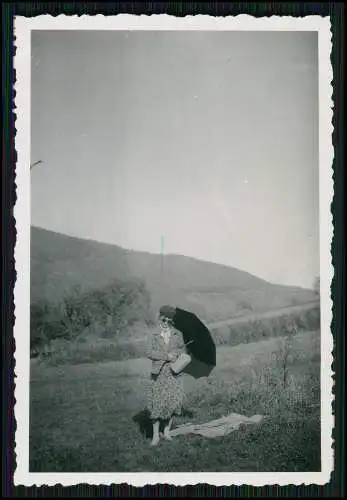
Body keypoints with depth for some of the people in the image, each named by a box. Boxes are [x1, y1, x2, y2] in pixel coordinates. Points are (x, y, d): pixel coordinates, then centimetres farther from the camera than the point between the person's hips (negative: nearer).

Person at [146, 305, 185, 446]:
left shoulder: (177, 334, 6)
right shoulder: (155, 335, 3)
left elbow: (183, 350, 11)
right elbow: (149, 353, -4)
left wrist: (176, 354, -10)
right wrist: (165, 356, -13)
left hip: (174, 373, 2)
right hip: (159, 373, -1)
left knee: (173, 402, 3)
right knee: (157, 403, -3)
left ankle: (167, 432, 19)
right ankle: (155, 435, 7)